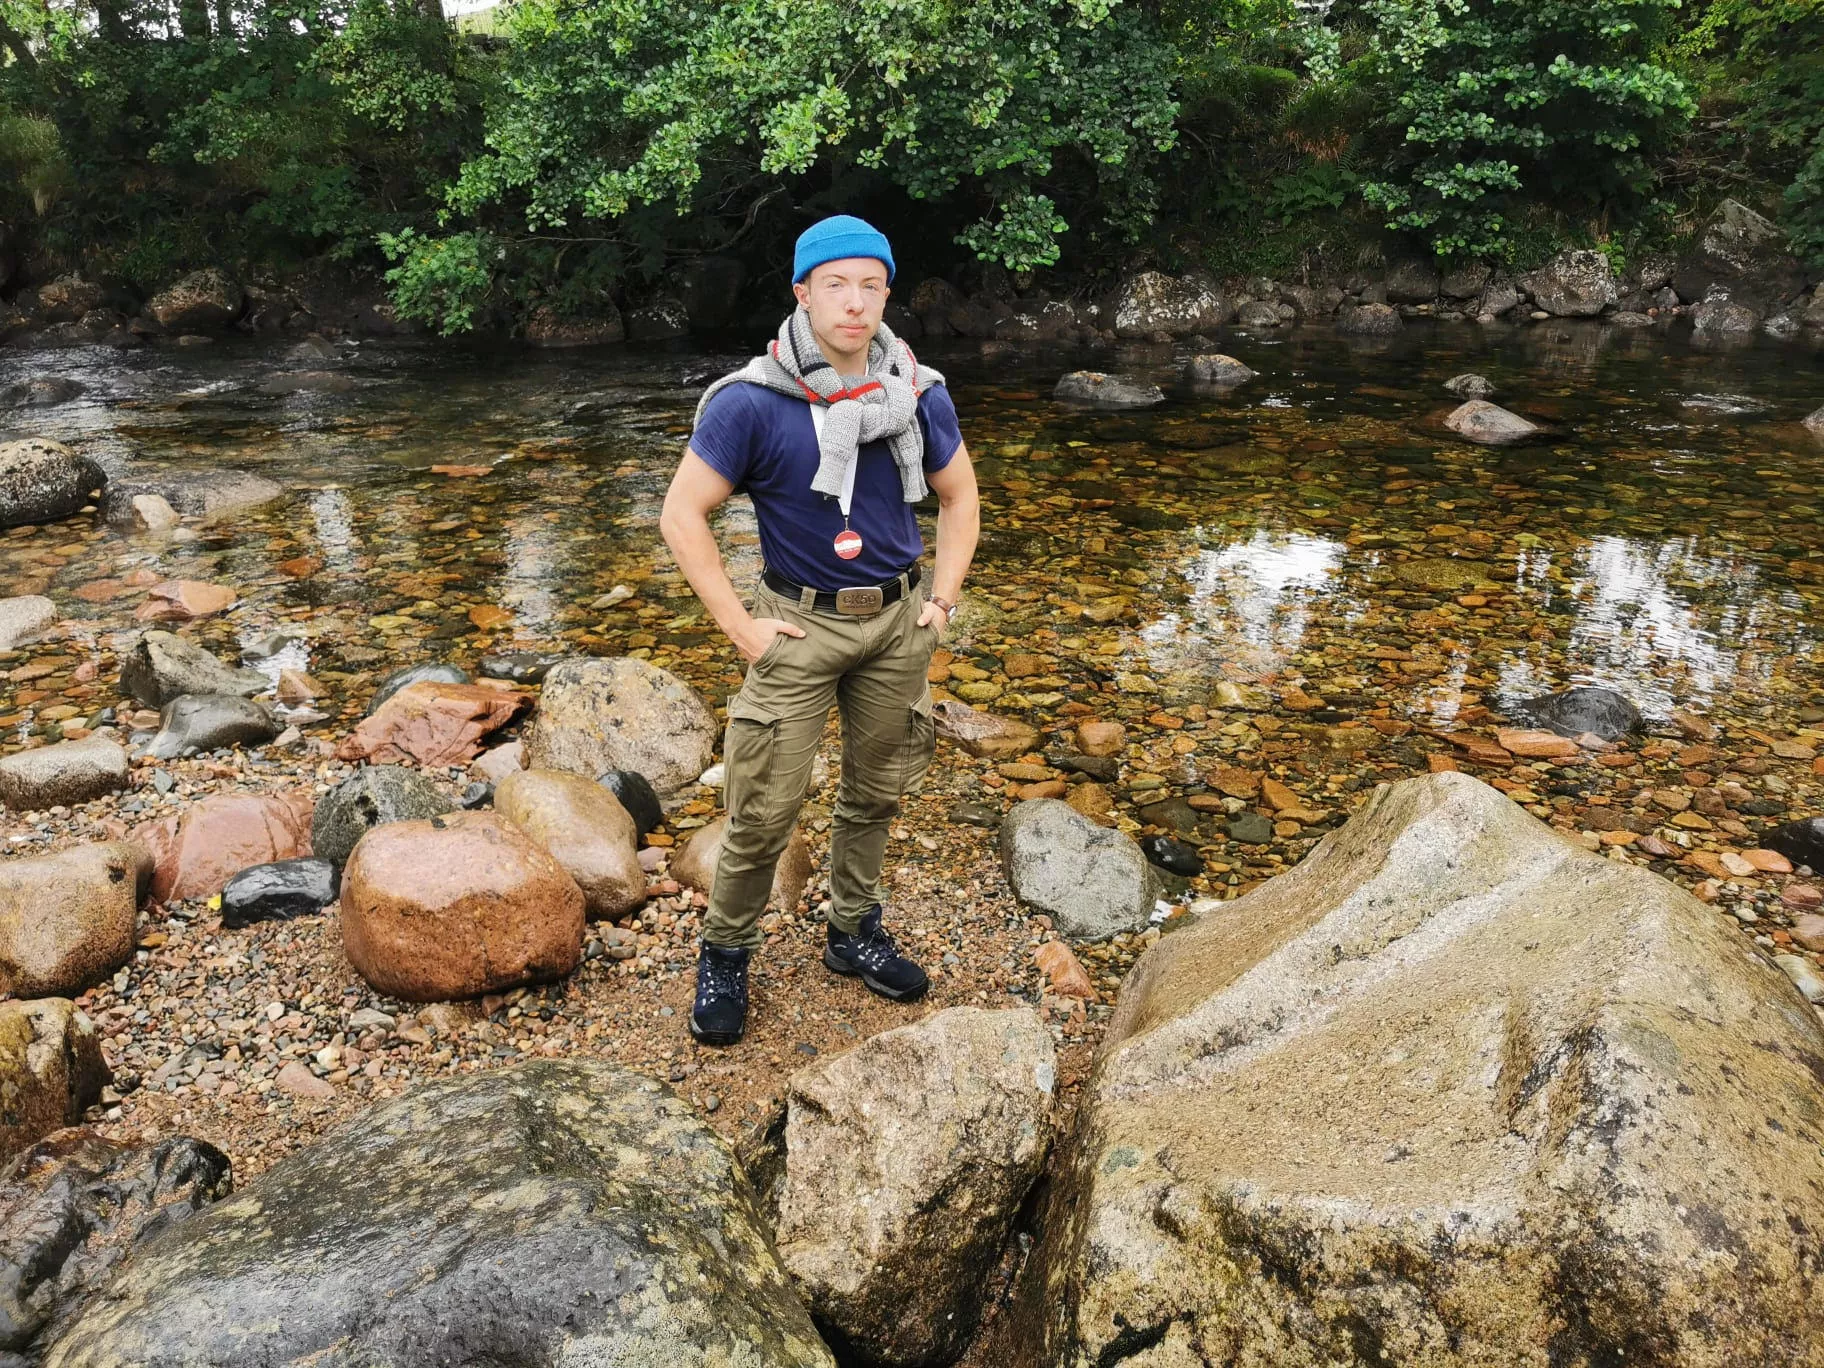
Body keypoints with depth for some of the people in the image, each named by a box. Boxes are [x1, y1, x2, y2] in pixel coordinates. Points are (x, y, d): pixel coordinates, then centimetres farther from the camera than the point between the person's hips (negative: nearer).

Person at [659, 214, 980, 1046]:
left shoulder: (919, 394, -2)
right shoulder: (751, 402, -14)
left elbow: (959, 498, 13)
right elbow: (682, 515, -11)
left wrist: (941, 600, 4)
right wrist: (739, 626, -13)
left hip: (897, 621, 4)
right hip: (801, 624, -4)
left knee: (875, 791, 15)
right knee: (765, 810, -3)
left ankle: (853, 933, 35)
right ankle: (724, 955, 19)